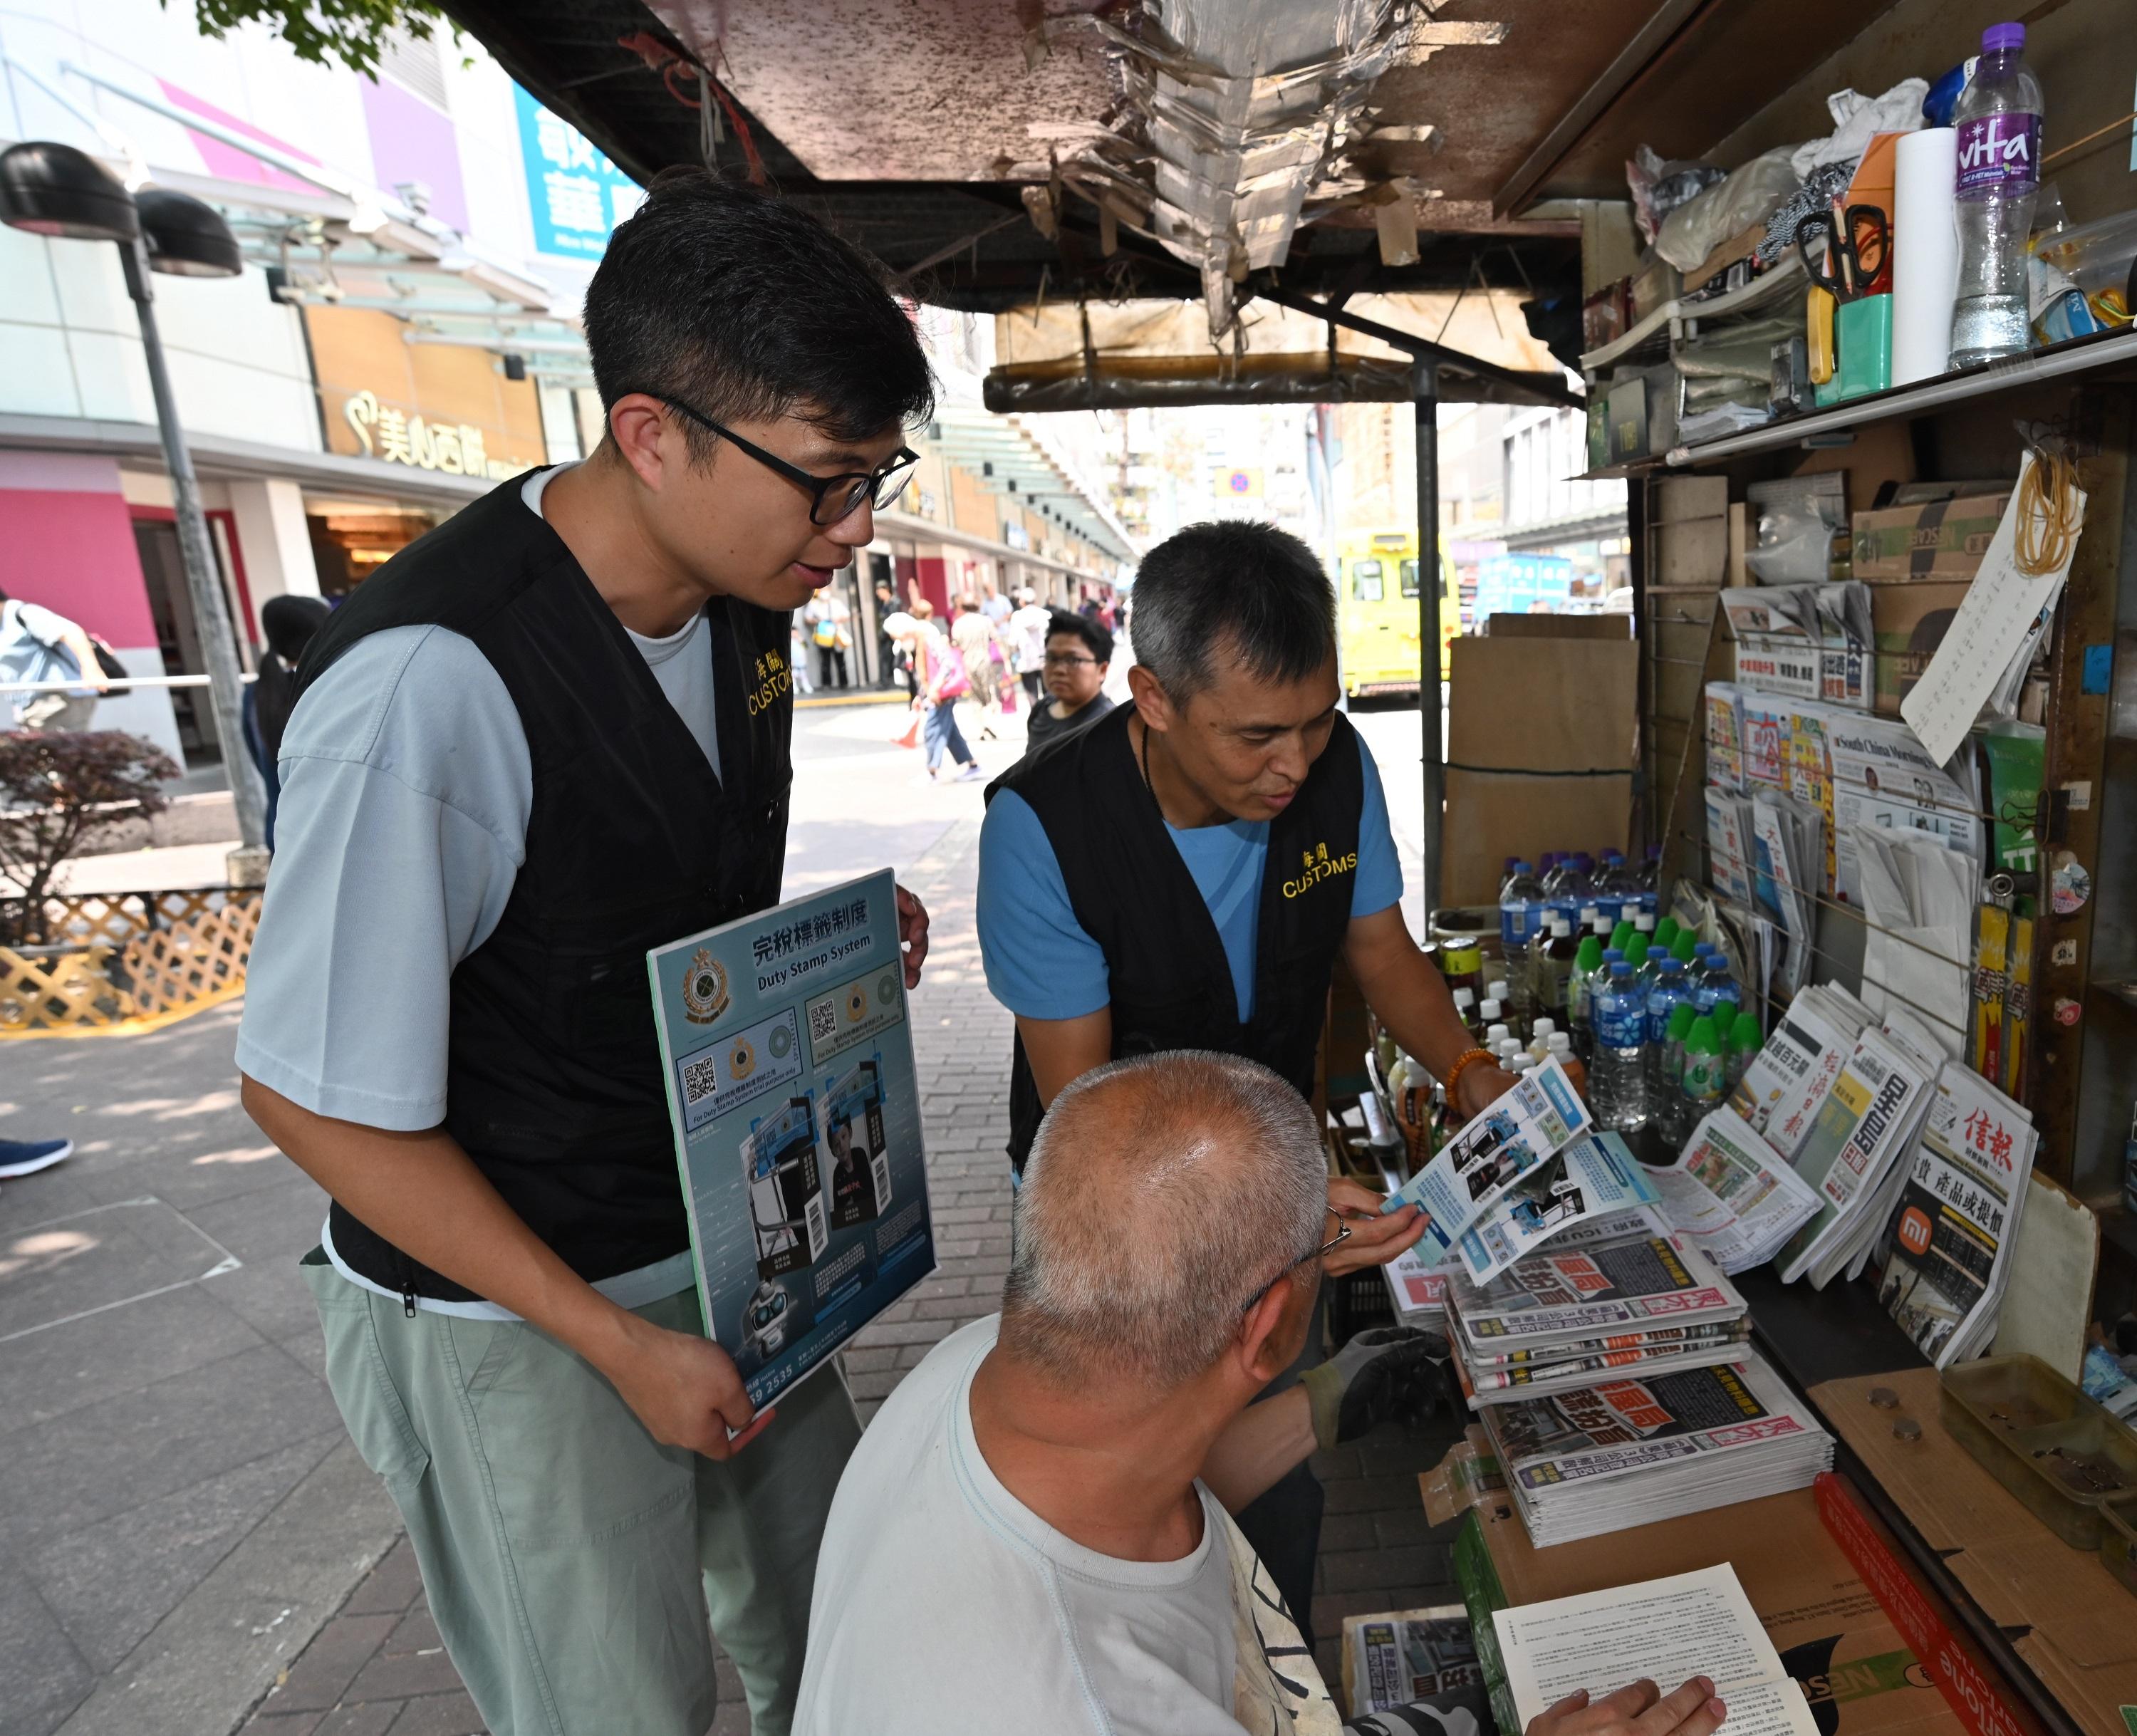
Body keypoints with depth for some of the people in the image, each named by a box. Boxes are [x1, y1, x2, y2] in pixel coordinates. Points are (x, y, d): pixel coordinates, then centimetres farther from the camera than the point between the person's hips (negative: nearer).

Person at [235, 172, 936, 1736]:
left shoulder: (746, 601, -4)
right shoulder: (432, 680, -29)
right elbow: (315, 1094, -19)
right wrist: (617, 1343, -14)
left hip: (732, 1245, 7)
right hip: (509, 1317, -6)